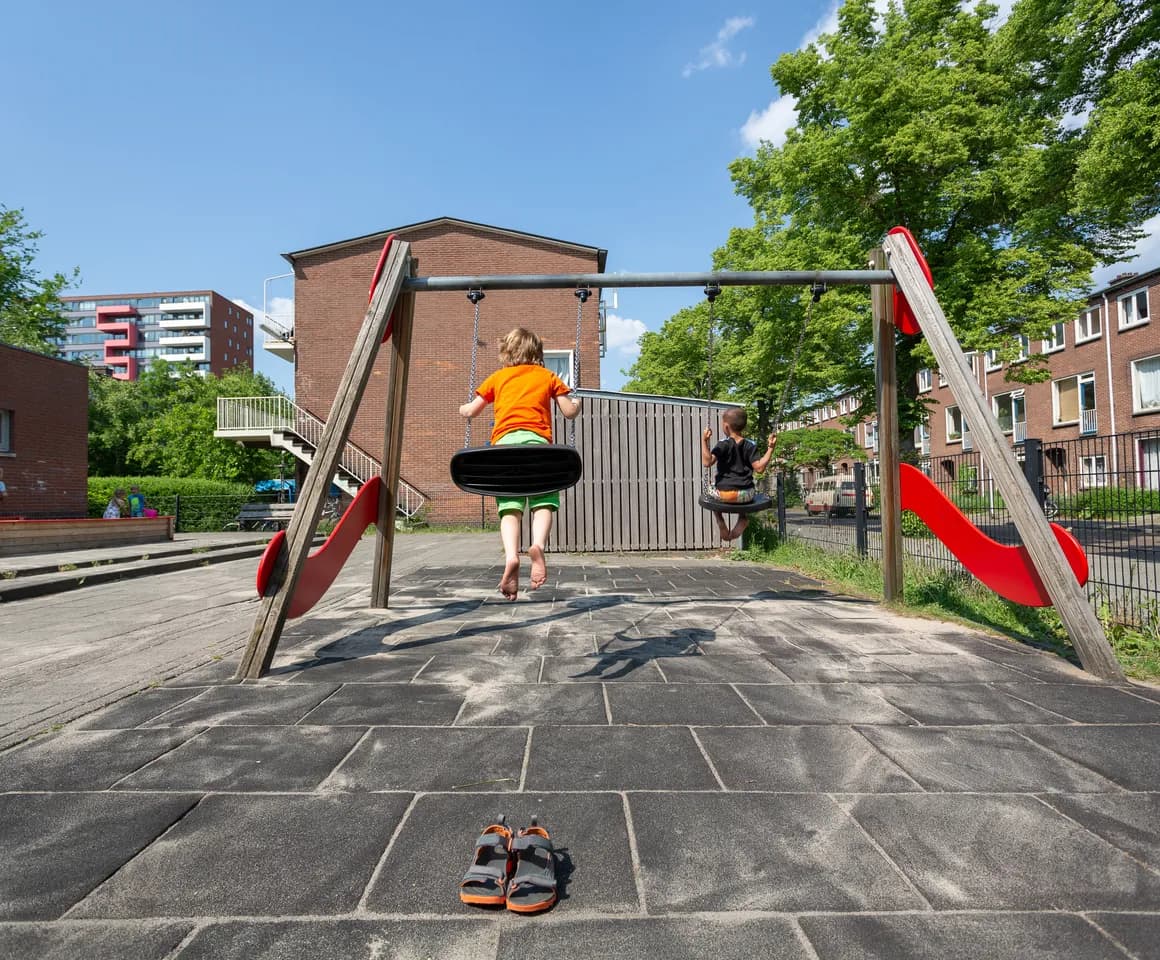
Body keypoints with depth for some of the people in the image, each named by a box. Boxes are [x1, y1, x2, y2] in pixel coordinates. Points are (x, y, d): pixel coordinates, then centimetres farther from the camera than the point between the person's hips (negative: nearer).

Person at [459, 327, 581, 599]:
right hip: (537, 441, -1)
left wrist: (463, 408, 49)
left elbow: (471, 411, 26)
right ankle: (538, 545, -26)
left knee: (510, 507, -3)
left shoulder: (498, 376, 24)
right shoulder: (548, 376, 22)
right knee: (545, 501, 2)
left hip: (504, 442, 1)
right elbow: (569, 412, 17)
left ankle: (511, 556, -26)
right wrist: (576, 404, 40)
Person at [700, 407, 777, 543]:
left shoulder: (723, 445, -10)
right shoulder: (750, 446, -2)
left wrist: (704, 440, -21)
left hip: (724, 494, -2)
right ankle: (743, 519, 21)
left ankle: (720, 522, 22)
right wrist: (770, 449, -2)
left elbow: (707, 462, -22)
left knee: (711, 487, 32)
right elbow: (759, 468, -8)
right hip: (746, 495, 2)